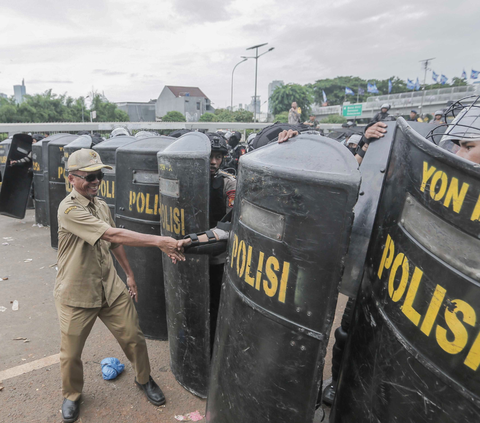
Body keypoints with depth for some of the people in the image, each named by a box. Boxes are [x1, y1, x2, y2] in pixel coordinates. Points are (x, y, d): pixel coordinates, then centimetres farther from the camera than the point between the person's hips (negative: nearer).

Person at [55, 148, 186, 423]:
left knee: (134, 337, 10)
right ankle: (72, 395, 42)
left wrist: (129, 274, 17)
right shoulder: (69, 209, -22)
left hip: (110, 287, 6)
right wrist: (160, 241, -38)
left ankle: (144, 379, 37)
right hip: (77, 294, -5)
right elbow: (113, 235, -33)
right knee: (71, 352, 13)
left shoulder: (101, 205, 3)